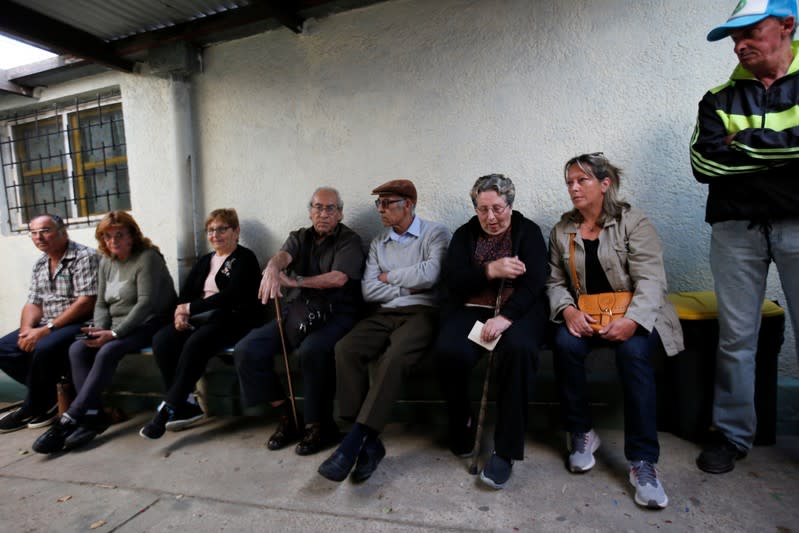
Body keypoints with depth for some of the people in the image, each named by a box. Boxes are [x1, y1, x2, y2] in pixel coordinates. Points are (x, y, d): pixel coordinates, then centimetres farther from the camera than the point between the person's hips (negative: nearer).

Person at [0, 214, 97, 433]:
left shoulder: (85, 257, -13)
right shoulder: (40, 265, 13)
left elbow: (86, 302, -20)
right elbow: (33, 303, 12)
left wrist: (47, 329, -20)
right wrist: (27, 329, -10)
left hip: (78, 323, -9)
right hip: (46, 325, 9)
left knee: (43, 349, -30)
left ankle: (33, 408, -5)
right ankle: (50, 394, 2)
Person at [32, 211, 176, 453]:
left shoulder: (147, 257, -10)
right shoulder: (106, 262, 14)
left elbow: (146, 302, -19)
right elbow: (101, 304, 14)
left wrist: (114, 333, -21)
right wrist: (99, 329, -7)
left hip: (148, 324, -7)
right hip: (117, 327, 8)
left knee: (107, 352, -30)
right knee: (77, 349, -16)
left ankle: (69, 420, -24)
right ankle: (94, 414, -20)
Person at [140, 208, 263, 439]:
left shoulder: (245, 258, -1)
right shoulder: (205, 261, 22)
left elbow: (231, 296, -14)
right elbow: (185, 292, 13)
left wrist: (191, 308, -12)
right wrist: (181, 312, -9)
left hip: (232, 318, -7)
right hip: (202, 318, 7)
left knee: (194, 344, -32)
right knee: (161, 340, -18)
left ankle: (168, 409, -20)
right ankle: (186, 403, -12)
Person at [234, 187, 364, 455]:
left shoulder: (349, 240, 3)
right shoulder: (299, 237, 17)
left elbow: (338, 278, -14)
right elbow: (283, 255, -7)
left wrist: (295, 280, -13)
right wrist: (272, 268, -32)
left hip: (334, 313, -5)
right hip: (295, 311, 5)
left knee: (312, 350, -36)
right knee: (246, 350, -12)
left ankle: (318, 426, -13)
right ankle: (286, 416, 1)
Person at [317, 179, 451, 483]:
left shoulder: (435, 234, 5)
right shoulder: (378, 243, 19)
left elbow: (429, 274, -14)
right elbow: (368, 290, 7)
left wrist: (389, 277, 0)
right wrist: (408, 287, -3)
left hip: (421, 312, -4)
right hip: (385, 314, 5)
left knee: (394, 357, -34)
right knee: (346, 349, -24)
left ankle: (355, 441, -25)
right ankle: (368, 442, -19)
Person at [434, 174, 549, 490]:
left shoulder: (528, 231, 9)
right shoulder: (465, 234, 14)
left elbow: (534, 282, -6)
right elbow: (451, 280, 0)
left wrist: (505, 317, -22)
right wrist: (490, 270, -15)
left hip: (517, 310, -1)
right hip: (471, 310, 2)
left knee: (518, 348, -34)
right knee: (449, 351, -29)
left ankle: (505, 450, -20)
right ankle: (462, 426, 0)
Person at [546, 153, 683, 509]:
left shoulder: (633, 222, -2)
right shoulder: (561, 230, 9)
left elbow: (651, 280, -12)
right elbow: (555, 282, 5)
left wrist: (632, 320, -28)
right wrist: (567, 310, -16)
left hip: (634, 316, -2)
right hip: (584, 317, 3)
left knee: (632, 350, -33)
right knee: (565, 343, -28)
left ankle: (643, 462, -21)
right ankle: (581, 434, -6)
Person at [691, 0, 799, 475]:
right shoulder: (720, 99, 11)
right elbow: (705, 163, -4)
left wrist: (745, 144, -10)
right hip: (737, 229, 1)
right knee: (736, 338, 5)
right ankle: (733, 435, 18)